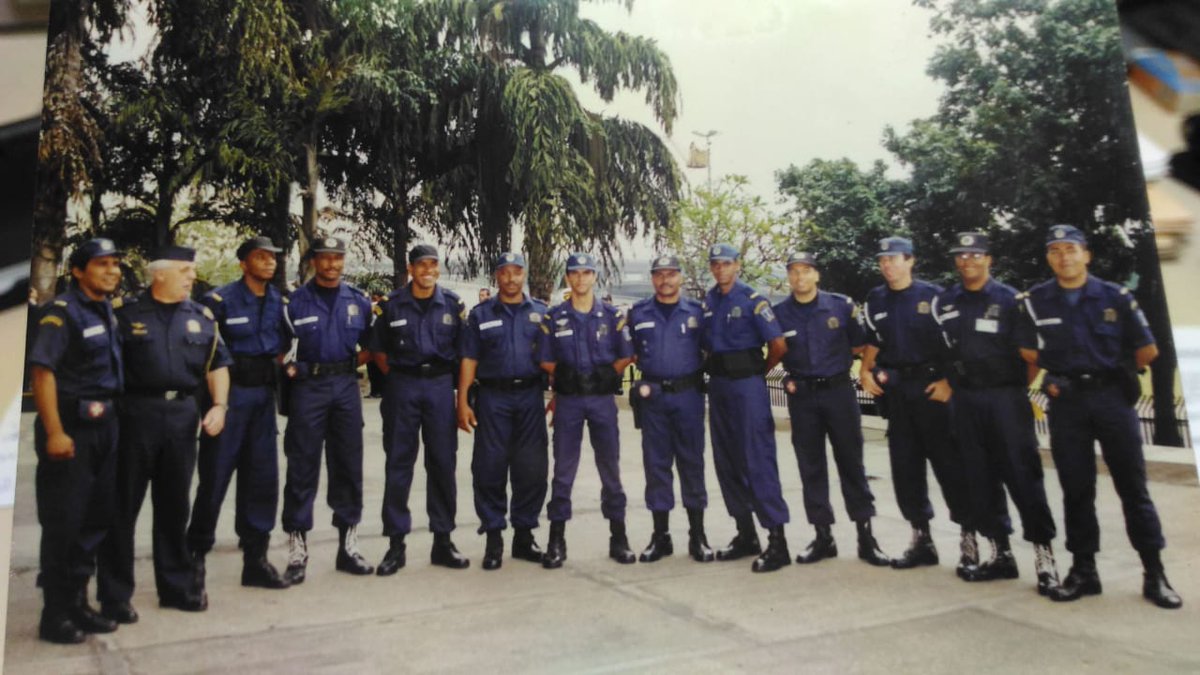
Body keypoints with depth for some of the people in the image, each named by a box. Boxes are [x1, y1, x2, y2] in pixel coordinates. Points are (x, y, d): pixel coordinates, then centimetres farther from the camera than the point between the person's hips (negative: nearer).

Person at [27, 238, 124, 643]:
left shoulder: (109, 312, 11)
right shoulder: (61, 313, -11)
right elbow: (42, 371, -17)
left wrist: (113, 419, 15)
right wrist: (54, 433, -21)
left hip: (105, 427, 8)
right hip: (71, 430, -8)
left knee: (98, 518, 13)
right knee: (62, 524, 1)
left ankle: (77, 602, 26)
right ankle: (56, 615, 13)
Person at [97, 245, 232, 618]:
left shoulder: (202, 317, 10)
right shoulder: (126, 313, -1)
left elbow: (217, 364, 12)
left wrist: (219, 405, -1)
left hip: (183, 414, 3)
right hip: (136, 412, -3)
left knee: (174, 505, 13)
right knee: (123, 506, 4)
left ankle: (176, 586, 24)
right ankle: (114, 594, 15)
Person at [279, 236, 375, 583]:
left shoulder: (359, 301, 9)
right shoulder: (295, 301, 2)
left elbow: (371, 345, 17)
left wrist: (351, 364, 4)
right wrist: (289, 368, -8)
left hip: (346, 386, 3)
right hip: (308, 387, -3)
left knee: (348, 466, 7)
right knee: (302, 468, 0)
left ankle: (348, 545, 18)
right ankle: (297, 551, 8)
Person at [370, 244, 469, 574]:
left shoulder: (452, 303, 4)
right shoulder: (392, 304, 2)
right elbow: (379, 350, 9)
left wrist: (460, 386, 2)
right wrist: (396, 376, 1)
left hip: (440, 385, 1)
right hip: (402, 386, -1)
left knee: (443, 462, 5)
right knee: (398, 463, 3)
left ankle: (443, 540, 16)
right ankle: (396, 543, 12)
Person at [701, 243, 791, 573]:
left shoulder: (752, 300, -8)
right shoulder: (707, 302, 10)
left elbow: (778, 345, -10)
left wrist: (758, 372, 3)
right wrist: (717, 368, 10)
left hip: (747, 385, -7)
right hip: (718, 385, 7)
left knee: (758, 462, -8)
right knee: (726, 463, 11)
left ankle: (777, 540, -3)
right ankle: (745, 534, 22)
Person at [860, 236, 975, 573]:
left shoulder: (932, 295, -4)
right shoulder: (875, 300, 9)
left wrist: (948, 381, -13)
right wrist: (866, 371, 4)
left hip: (931, 387, -5)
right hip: (895, 389, 5)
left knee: (949, 461, -3)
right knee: (904, 465, 9)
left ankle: (969, 538, 8)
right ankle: (921, 539, 21)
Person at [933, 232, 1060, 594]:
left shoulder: (1009, 299, -3)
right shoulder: (944, 303, 9)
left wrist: (1020, 388, -5)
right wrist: (948, 382, 7)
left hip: (1006, 397, -4)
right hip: (965, 400, 4)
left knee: (1022, 474, -4)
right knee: (980, 478, 8)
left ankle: (1044, 556, 4)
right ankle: (1001, 553, 19)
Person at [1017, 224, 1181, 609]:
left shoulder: (1115, 297, -2)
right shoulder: (1035, 301, 0)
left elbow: (1147, 350, 4)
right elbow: (1029, 353, 9)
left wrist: (1114, 372, 11)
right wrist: (1053, 378, 3)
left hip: (1112, 397, -1)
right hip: (1065, 402, 1)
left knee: (1132, 486, 3)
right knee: (1076, 488, 7)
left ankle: (1155, 574, 12)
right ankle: (1083, 570, 16)